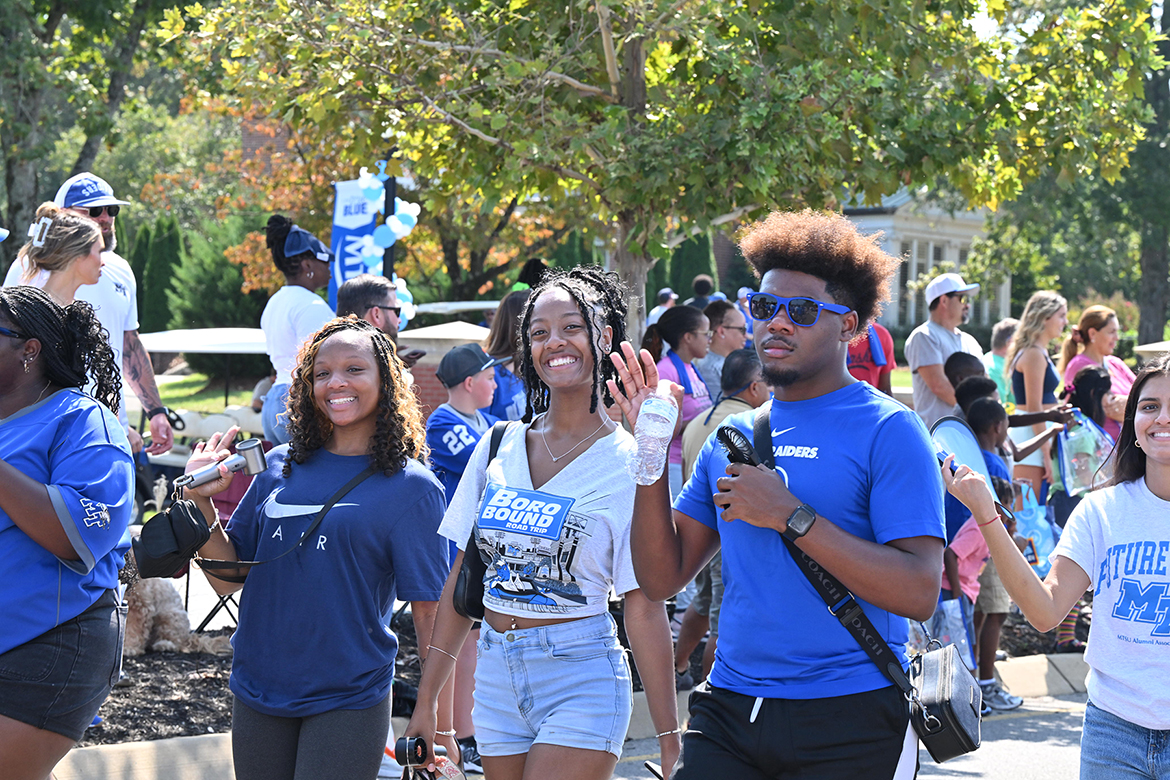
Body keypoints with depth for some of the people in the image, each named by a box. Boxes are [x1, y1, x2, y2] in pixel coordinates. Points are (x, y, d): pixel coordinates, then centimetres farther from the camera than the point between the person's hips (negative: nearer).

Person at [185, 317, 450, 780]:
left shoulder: (410, 487, -4)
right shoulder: (280, 468, 6)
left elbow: (430, 614, -5)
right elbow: (228, 577, 9)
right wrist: (201, 500, -5)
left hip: (348, 703, -4)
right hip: (256, 698, 4)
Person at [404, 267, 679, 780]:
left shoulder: (626, 463, -6)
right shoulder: (498, 448, 6)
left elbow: (643, 608, -8)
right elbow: (462, 578, 11)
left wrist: (669, 739, -11)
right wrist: (426, 700, 9)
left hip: (580, 679, -5)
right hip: (496, 675, 5)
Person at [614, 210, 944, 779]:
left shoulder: (887, 430, -6)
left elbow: (920, 594, -17)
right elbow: (662, 578, 9)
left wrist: (790, 517, -19)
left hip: (848, 723, -4)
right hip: (728, 714, 4)